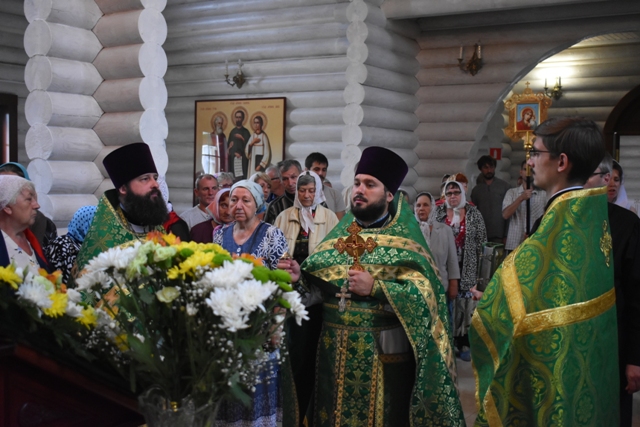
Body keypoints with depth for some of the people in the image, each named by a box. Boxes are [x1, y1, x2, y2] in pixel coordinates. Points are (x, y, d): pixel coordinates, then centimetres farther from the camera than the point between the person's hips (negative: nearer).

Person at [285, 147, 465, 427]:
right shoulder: (339, 233, 9)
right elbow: (317, 281, 7)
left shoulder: (403, 238, -6)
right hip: (335, 350, 5)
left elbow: (424, 293, -17)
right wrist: (299, 277, -12)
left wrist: (376, 288, -24)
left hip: (385, 353, -4)